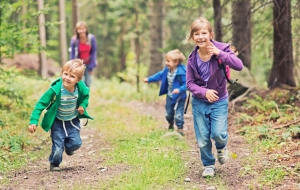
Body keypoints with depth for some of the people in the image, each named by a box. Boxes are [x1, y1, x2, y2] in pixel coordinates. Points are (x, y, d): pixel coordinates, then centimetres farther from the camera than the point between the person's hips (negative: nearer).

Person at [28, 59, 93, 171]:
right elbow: (41, 104, -22)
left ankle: (68, 147, 34)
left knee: (76, 143, -4)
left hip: (73, 121, 3)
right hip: (58, 122, -3)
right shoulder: (55, 90, -29)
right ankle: (54, 164, 24)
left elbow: (86, 95, 8)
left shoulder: (81, 87, -18)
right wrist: (33, 121, -29)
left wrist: (83, 105, -11)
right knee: (58, 147, -7)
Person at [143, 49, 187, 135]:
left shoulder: (181, 72, -26)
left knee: (178, 114, -5)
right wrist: (149, 79, 14)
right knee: (168, 113, 20)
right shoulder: (167, 70, -3)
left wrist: (179, 89, -40)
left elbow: (186, 83, -26)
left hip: (179, 97, -7)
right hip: (170, 96, 7)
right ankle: (171, 125, 45)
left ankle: (180, 128, 12)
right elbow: (160, 75, 13)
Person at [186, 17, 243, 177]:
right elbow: (190, 83, -6)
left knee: (218, 133, -13)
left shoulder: (221, 49, -16)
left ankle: (221, 147, 24)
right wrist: (204, 92, -23)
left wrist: (219, 53, -35)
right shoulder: (193, 59, -10)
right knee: (202, 140, 5)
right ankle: (208, 165, 28)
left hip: (219, 101, -2)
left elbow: (239, 66, -29)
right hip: (199, 102, 2)